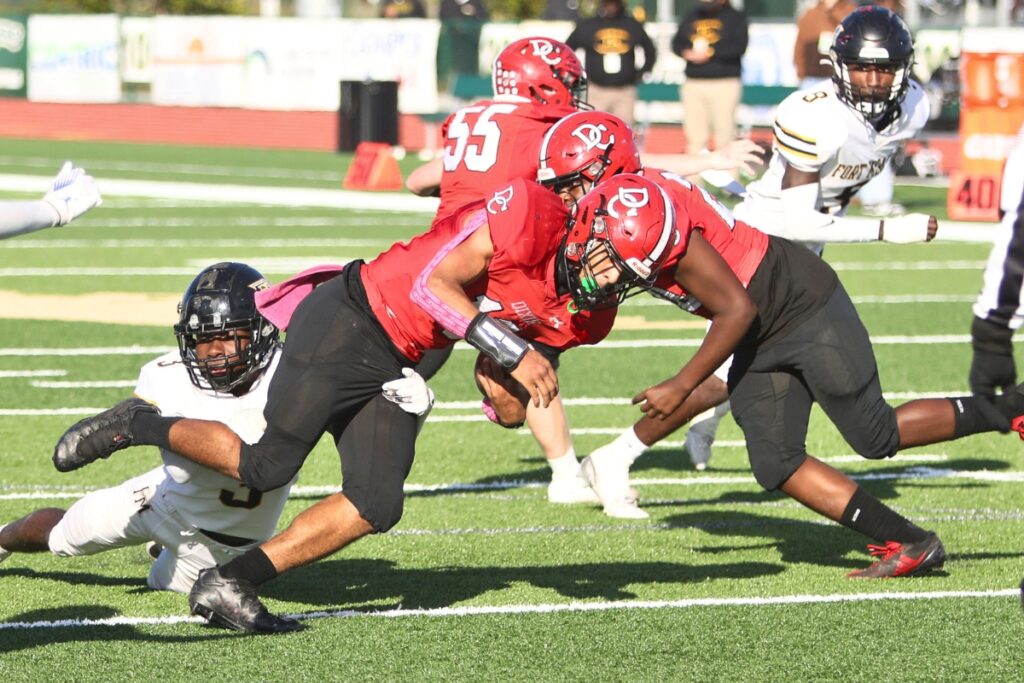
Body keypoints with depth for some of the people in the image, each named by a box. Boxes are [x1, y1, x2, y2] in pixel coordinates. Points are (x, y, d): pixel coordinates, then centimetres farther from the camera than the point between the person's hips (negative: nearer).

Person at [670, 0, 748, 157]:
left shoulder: (735, 17, 2)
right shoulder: (691, 16, 16)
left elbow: (739, 47, -11)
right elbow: (677, 42, 15)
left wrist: (710, 53, -14)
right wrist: (686, 53, -7)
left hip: (725, 83, -5)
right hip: (693, 83, 5)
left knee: (724, 134, -6)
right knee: (695, 135, 6)